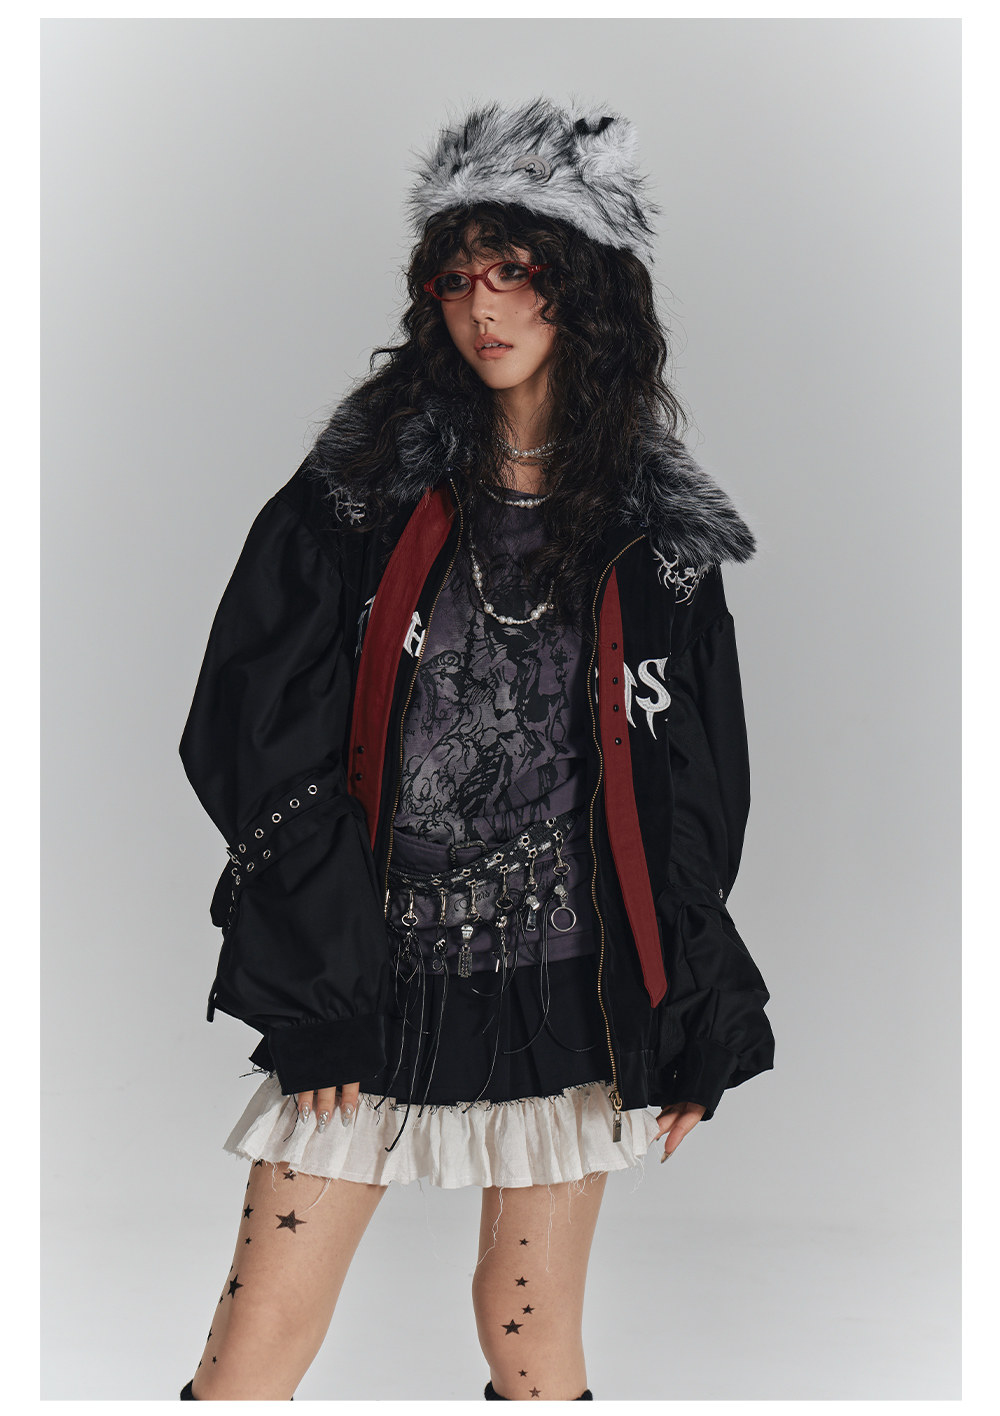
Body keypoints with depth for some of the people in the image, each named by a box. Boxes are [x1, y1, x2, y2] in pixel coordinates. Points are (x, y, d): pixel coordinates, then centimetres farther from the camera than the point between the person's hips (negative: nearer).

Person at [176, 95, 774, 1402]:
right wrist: (318, 984, -9)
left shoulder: (661, 533, 3)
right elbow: (250, 733, -5)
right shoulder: (361, 492, -1)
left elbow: (694, 804, 7)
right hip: (373, 982, 0)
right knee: (261, 1336, 1)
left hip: (567, 990, 1)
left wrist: (697, 1028, 6)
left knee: (531, 1332, 12)